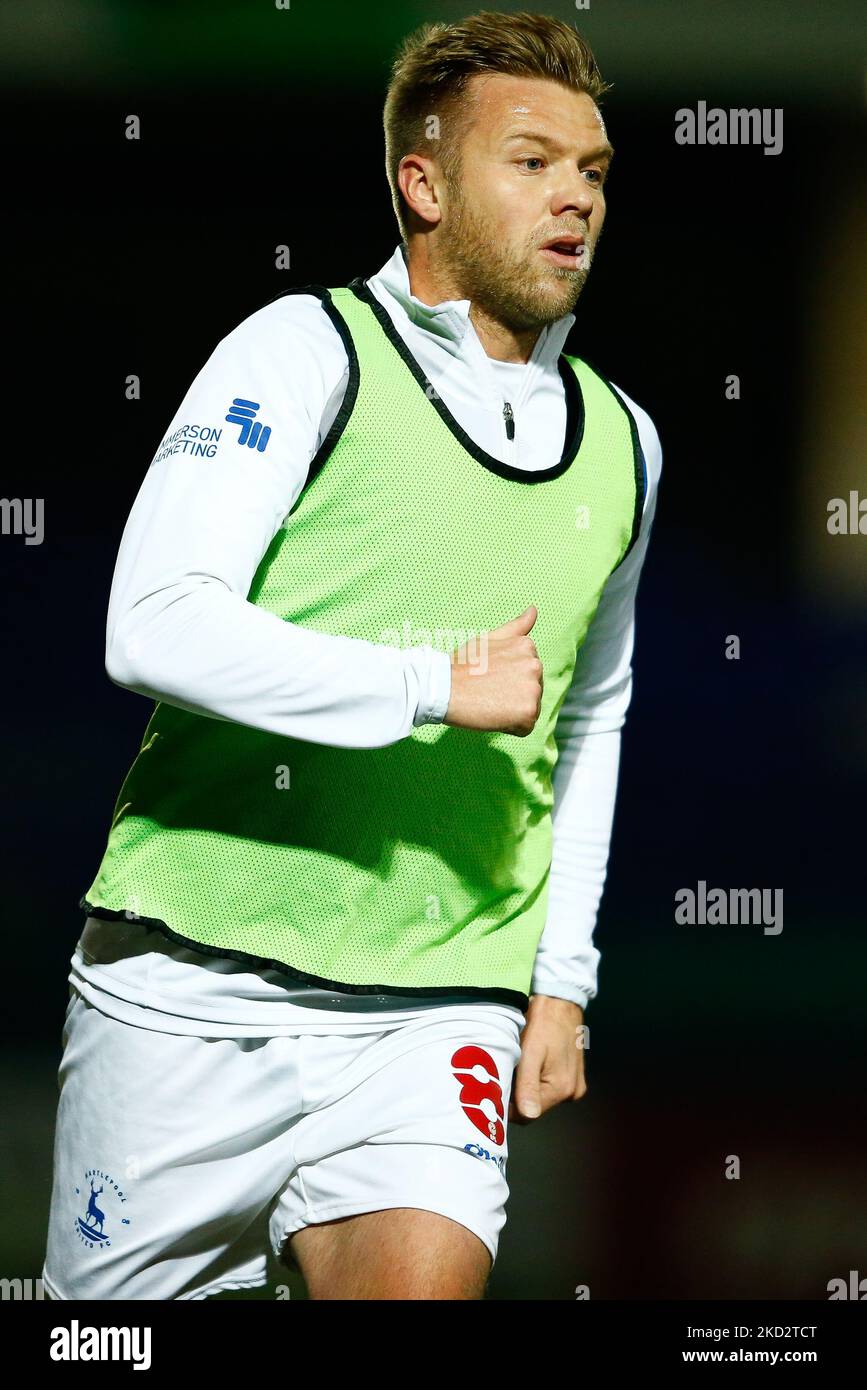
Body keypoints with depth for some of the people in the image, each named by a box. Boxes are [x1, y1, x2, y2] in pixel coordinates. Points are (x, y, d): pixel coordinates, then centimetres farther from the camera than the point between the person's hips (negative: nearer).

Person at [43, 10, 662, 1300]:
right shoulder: (305, 349, -4)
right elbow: (155, 624, -17)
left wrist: (560, 979, 20)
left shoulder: (621, 442, 14)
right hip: (194, 990, -4)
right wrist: (440, 686, -18)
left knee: (426, 1279, -20)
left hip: (438, 1018, 4)